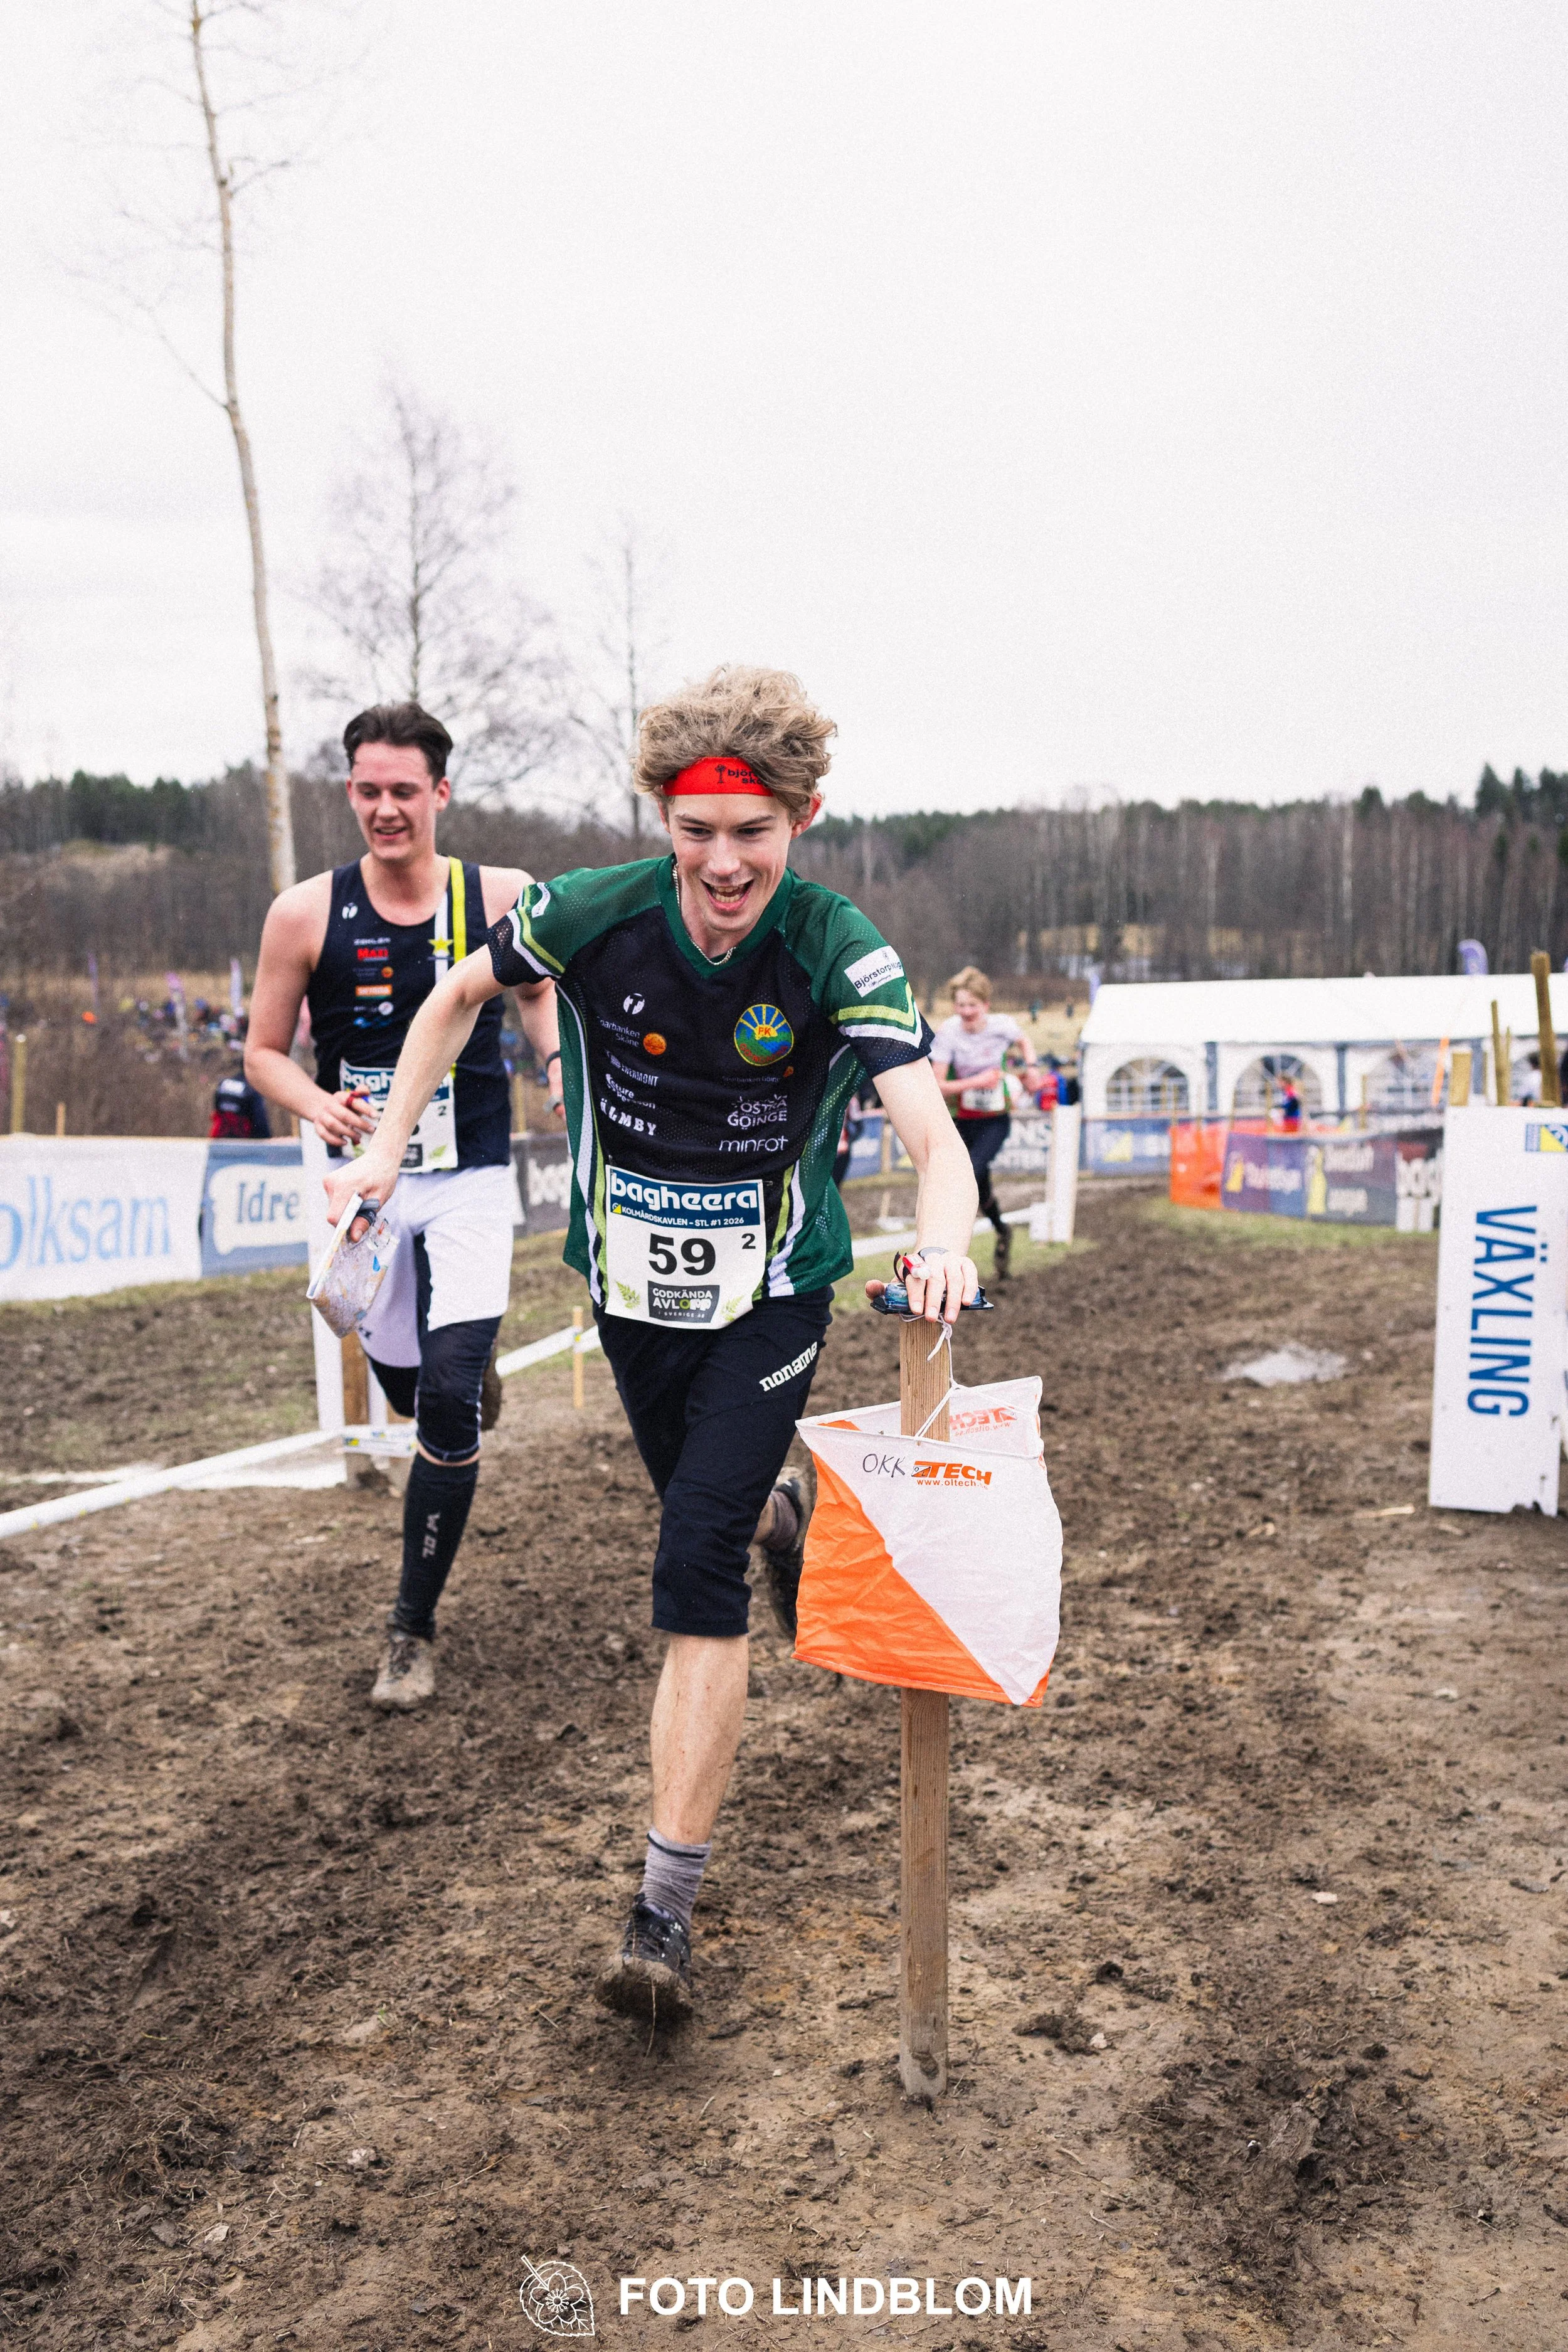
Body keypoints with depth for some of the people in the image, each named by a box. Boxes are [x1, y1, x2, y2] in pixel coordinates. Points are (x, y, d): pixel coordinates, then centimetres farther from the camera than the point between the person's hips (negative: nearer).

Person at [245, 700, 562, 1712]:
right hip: (368, 1180, 2)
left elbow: (540, 984, 16)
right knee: (405, 1385, 14)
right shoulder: (306, 913, -7)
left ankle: (415, 1628, 3)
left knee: (449, 1400, -12)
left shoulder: (500, 899, -6)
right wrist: (321, 1105, -18)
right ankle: (475, 1363, 54)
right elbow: (265, 1049, 2)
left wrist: (559, 1058, -3)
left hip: (471, 1181, -1)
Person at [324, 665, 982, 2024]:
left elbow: (936, 1138, -33)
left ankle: (667, 1916, -4)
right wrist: (387, 1146, -1)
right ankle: (781, 1510, 63)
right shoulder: (591, 917, -16)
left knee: (697, 1580, -12)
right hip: (634, 1289, 4)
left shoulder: (840, 952, -23)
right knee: (703, 1506, 23)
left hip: (770, 1298, -3)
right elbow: (462, 996, 4)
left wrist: (943, 1244, -54)